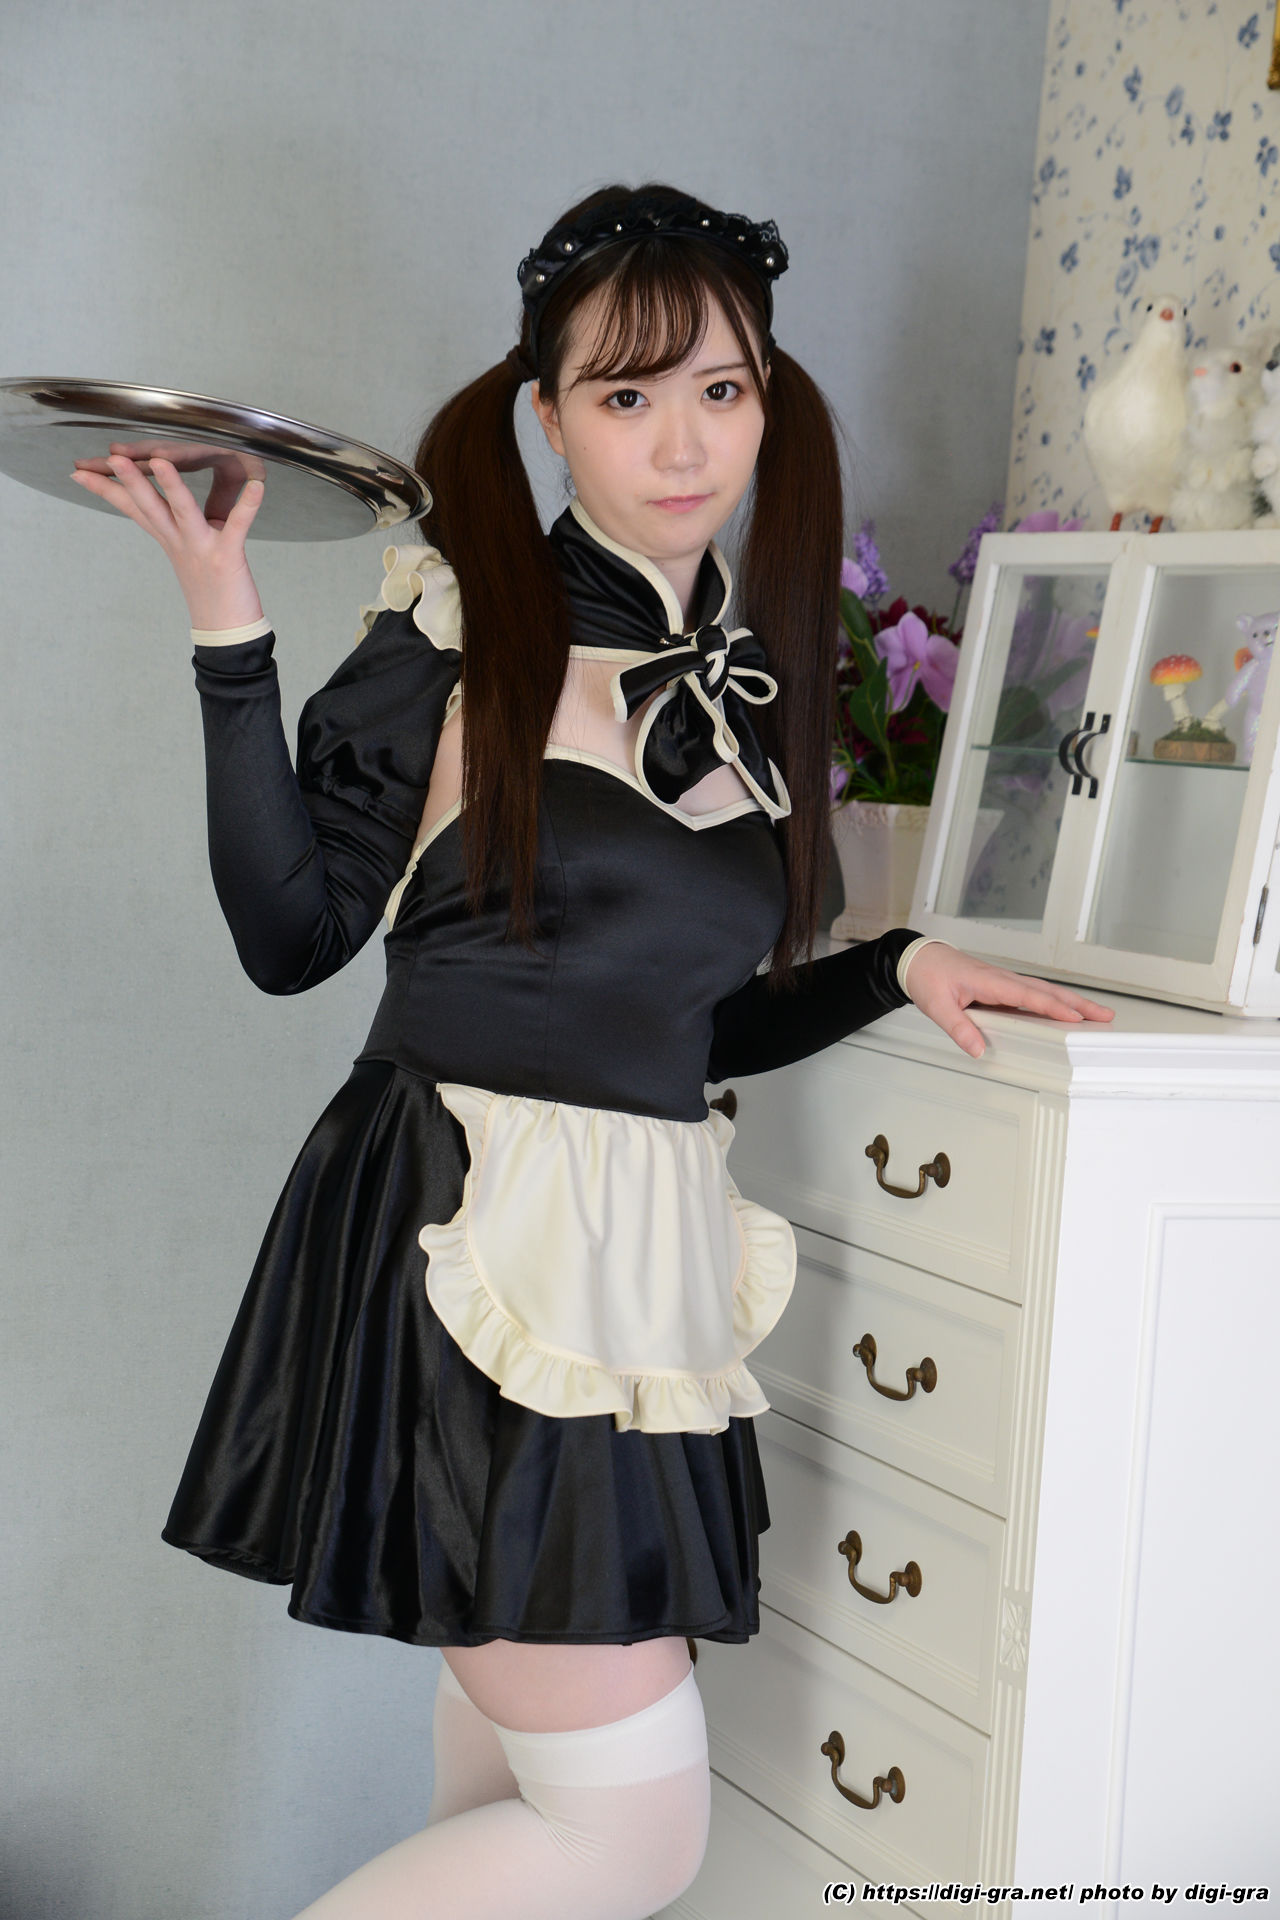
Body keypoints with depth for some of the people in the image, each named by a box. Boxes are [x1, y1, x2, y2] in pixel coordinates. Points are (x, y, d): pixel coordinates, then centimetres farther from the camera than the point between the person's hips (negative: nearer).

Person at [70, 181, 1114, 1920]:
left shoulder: (752, 681, 13)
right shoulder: (470, 621, -5)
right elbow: (291, 934, -7)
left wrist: (902, 967, 10)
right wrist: (230, 633, -13)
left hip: (640, 1251, 7)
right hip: (468, 1251, -7)